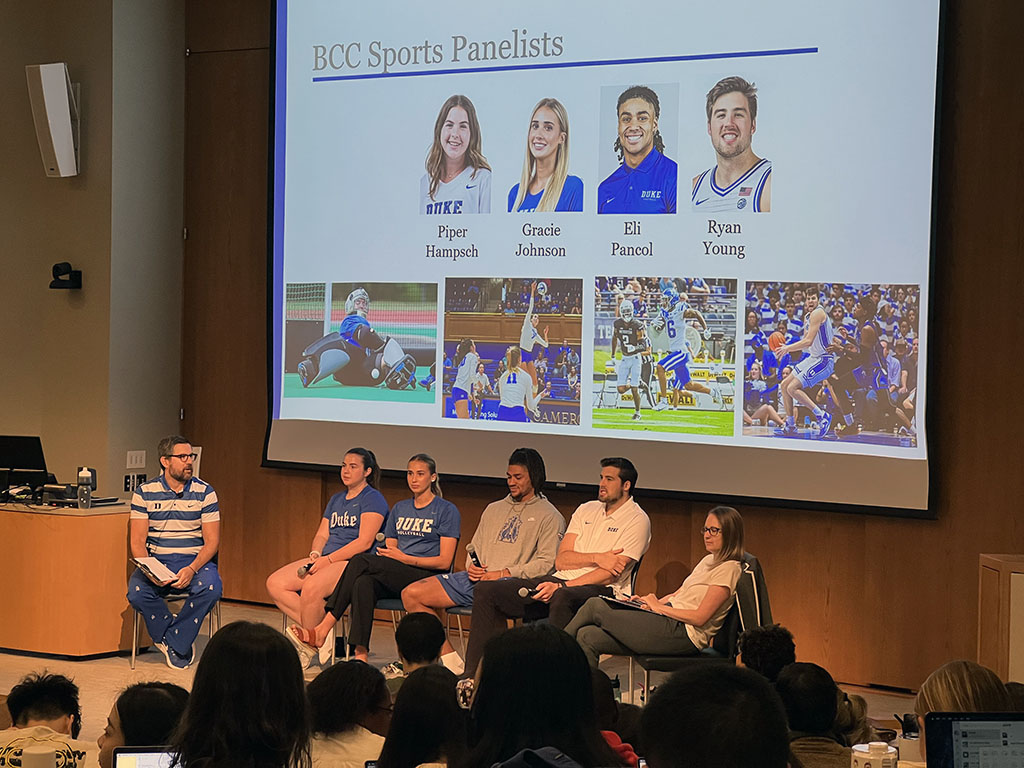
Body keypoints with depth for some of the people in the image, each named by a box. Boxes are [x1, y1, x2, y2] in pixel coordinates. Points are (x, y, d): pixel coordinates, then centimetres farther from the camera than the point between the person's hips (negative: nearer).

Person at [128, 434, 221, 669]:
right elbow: (137, 541, 0)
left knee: (211, 588, -32)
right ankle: (175, 633, -7)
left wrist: (192, 569, -21)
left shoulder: (204, 492, 4)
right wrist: (149, 570, -22)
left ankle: (174, 641, -13)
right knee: (136, 592, -31)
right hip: (156, 561, 0)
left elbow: (212, 541, -1)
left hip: (196, 561, 0)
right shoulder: (145, 493, 4)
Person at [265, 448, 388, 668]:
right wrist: (315, 554, -4)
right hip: (325, 560, 9)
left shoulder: (373, 499, -2)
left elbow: (364, 542, -13)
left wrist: (327, 560, -17)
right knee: (275, 583, -12)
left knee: (311, 587, -37)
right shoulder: (336, 499, 24)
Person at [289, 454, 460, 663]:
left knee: (362, 560, -27)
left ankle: (322, 630, -31)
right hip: (395, 578, 6)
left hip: (427, 577, -6)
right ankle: (361, 657, -43)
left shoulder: (446, 511, 2)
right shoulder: (399, 509, 22)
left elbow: (444, 561, -5)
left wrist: (405, 558, -14)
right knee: (363, 582, -32)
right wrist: (386, 553, -4)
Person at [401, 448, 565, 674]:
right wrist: (472, 567, 6)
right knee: (411, 594, -8)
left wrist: (504, 573, -13)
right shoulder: (493, 509, 27)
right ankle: (450, 662, -12)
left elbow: (546, 562, -5)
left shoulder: (549, 516, 6)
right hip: (476, 579, 7)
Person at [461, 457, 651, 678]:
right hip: (561, 581, 7)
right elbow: (561, 560, 10)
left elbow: (611, 574, -12)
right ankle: (474, 674, -10)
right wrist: (597, 558, -9)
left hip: (601, 590, -7)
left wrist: (561, 586, -19)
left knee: (562, 598, -43)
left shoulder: (637, 520, -1)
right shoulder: (586, 510, 20)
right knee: (487, 590, -7)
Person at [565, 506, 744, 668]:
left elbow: (700, 617, -15)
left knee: (595, 606, -12)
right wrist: (649, 602, 5)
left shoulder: (729, 569, -8)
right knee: (587, 637, -10)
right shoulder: (709, 561, 21)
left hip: (682, 634, -9)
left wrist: (659, 607, -8)